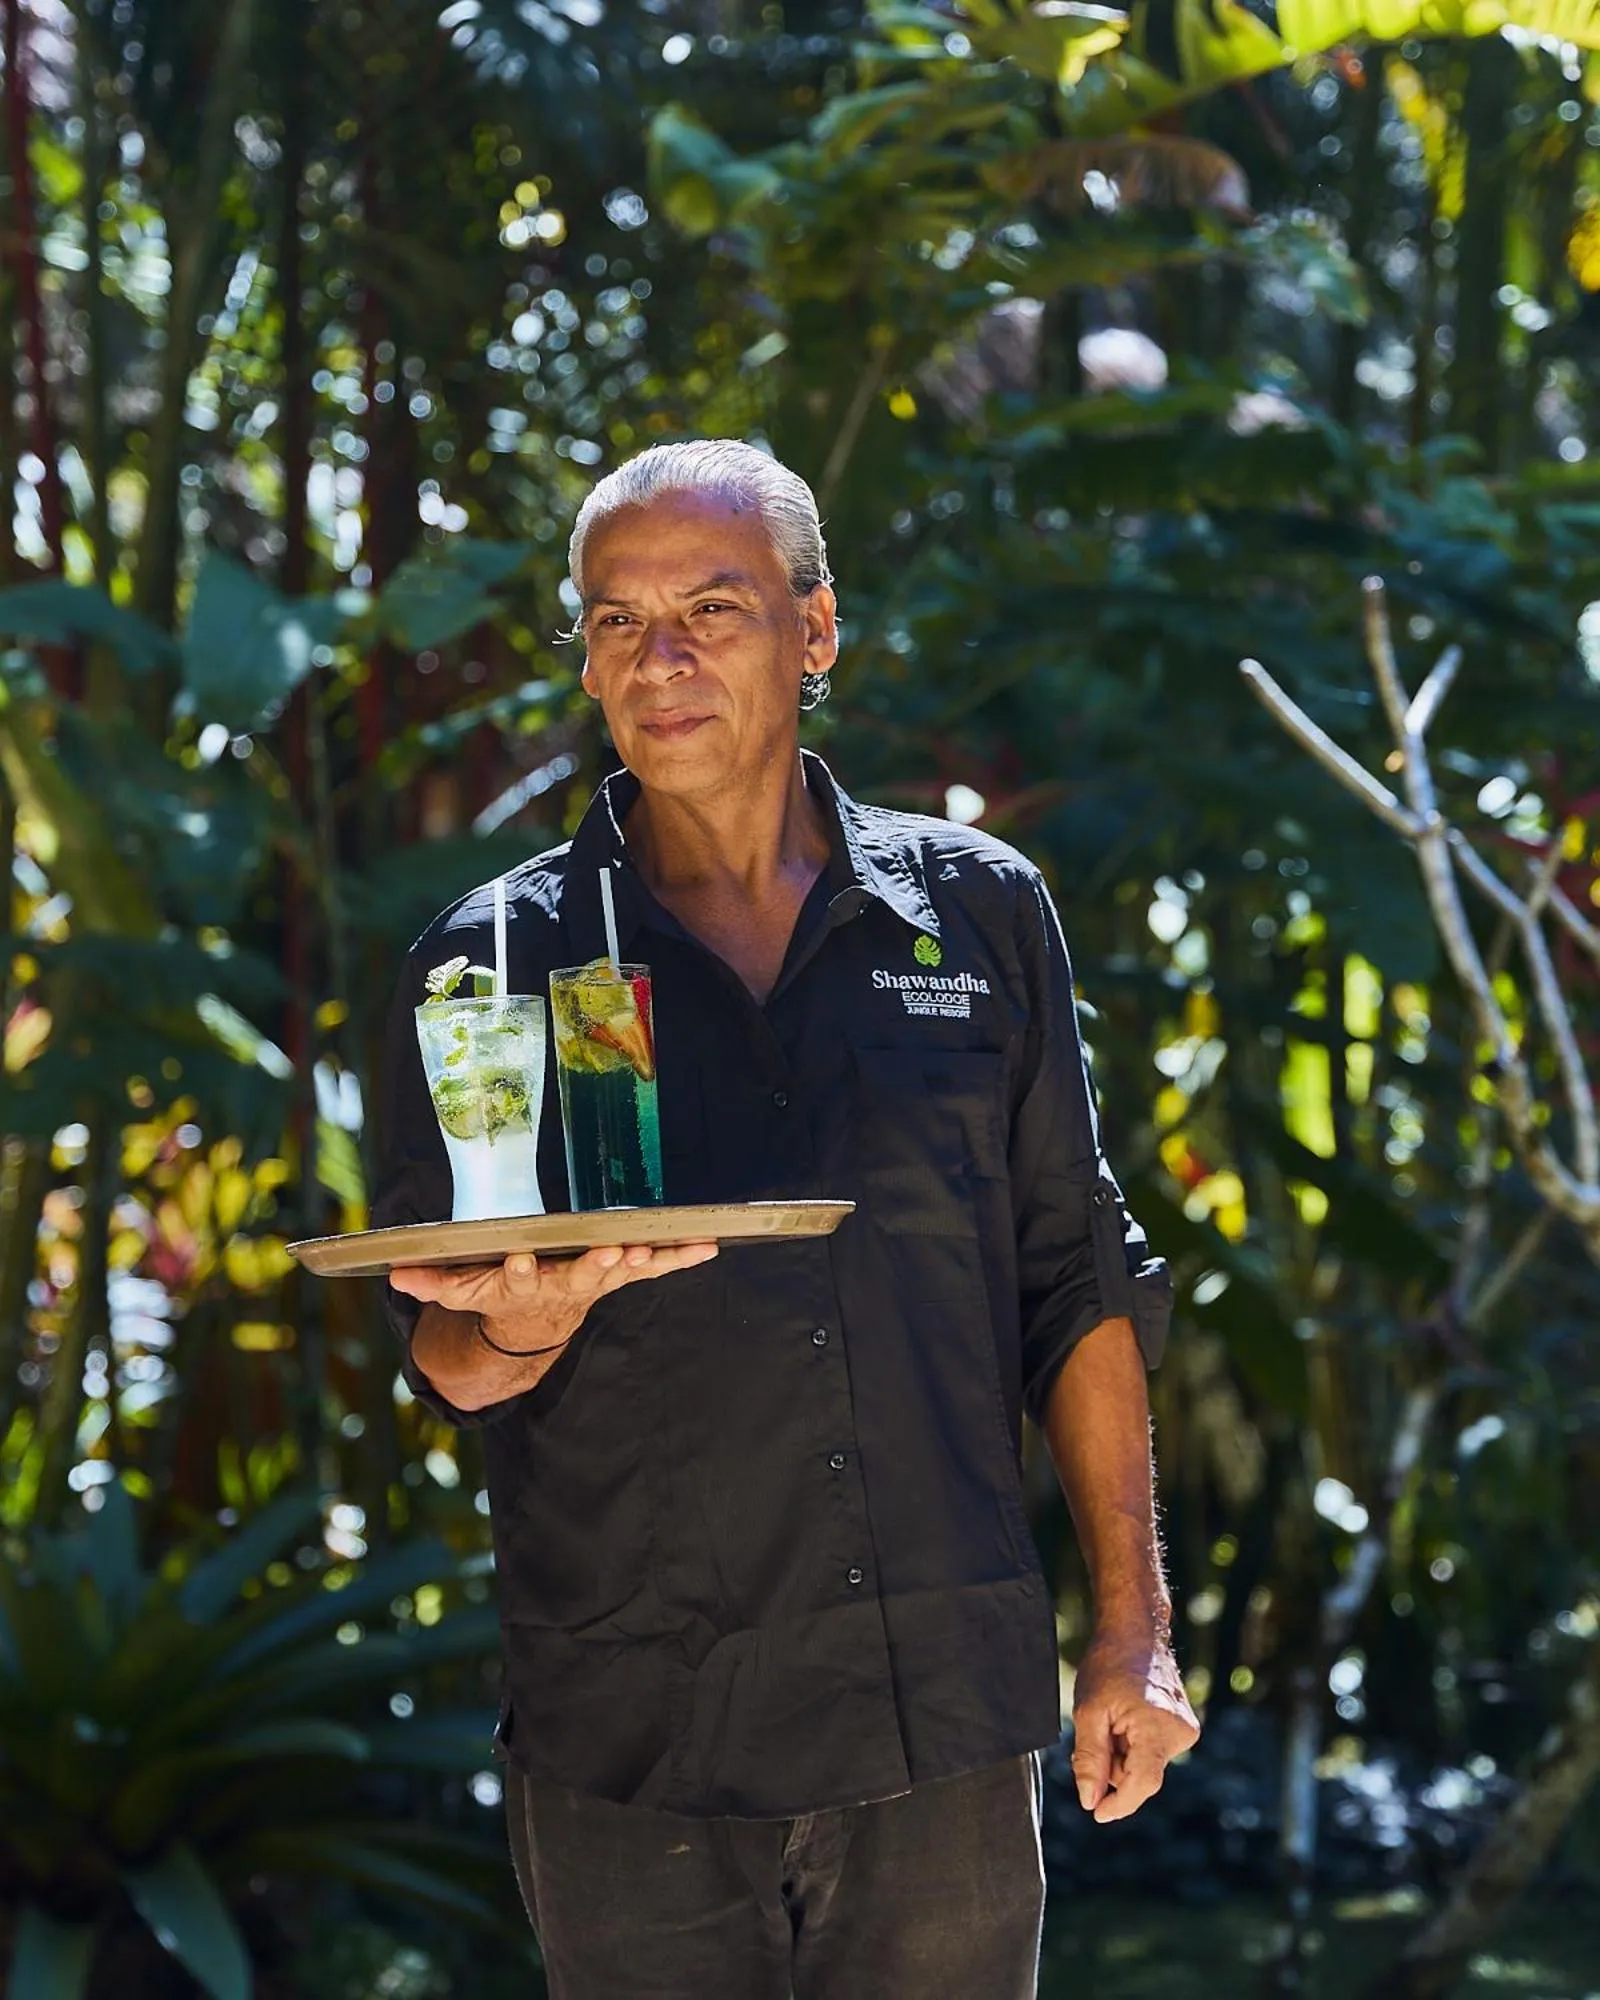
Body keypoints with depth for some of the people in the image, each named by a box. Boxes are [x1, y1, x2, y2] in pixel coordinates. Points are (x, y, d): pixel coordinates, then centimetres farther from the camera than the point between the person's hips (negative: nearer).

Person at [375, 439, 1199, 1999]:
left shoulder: (977, 912, 6)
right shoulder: (492, 963, 2)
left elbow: (1074, 1281, 9)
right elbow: (443, 1364, 1)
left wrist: (1133, 1626, 5)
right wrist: (517, 1329, -23)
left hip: (952, 1721, 1)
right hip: (632, 1749, -1)